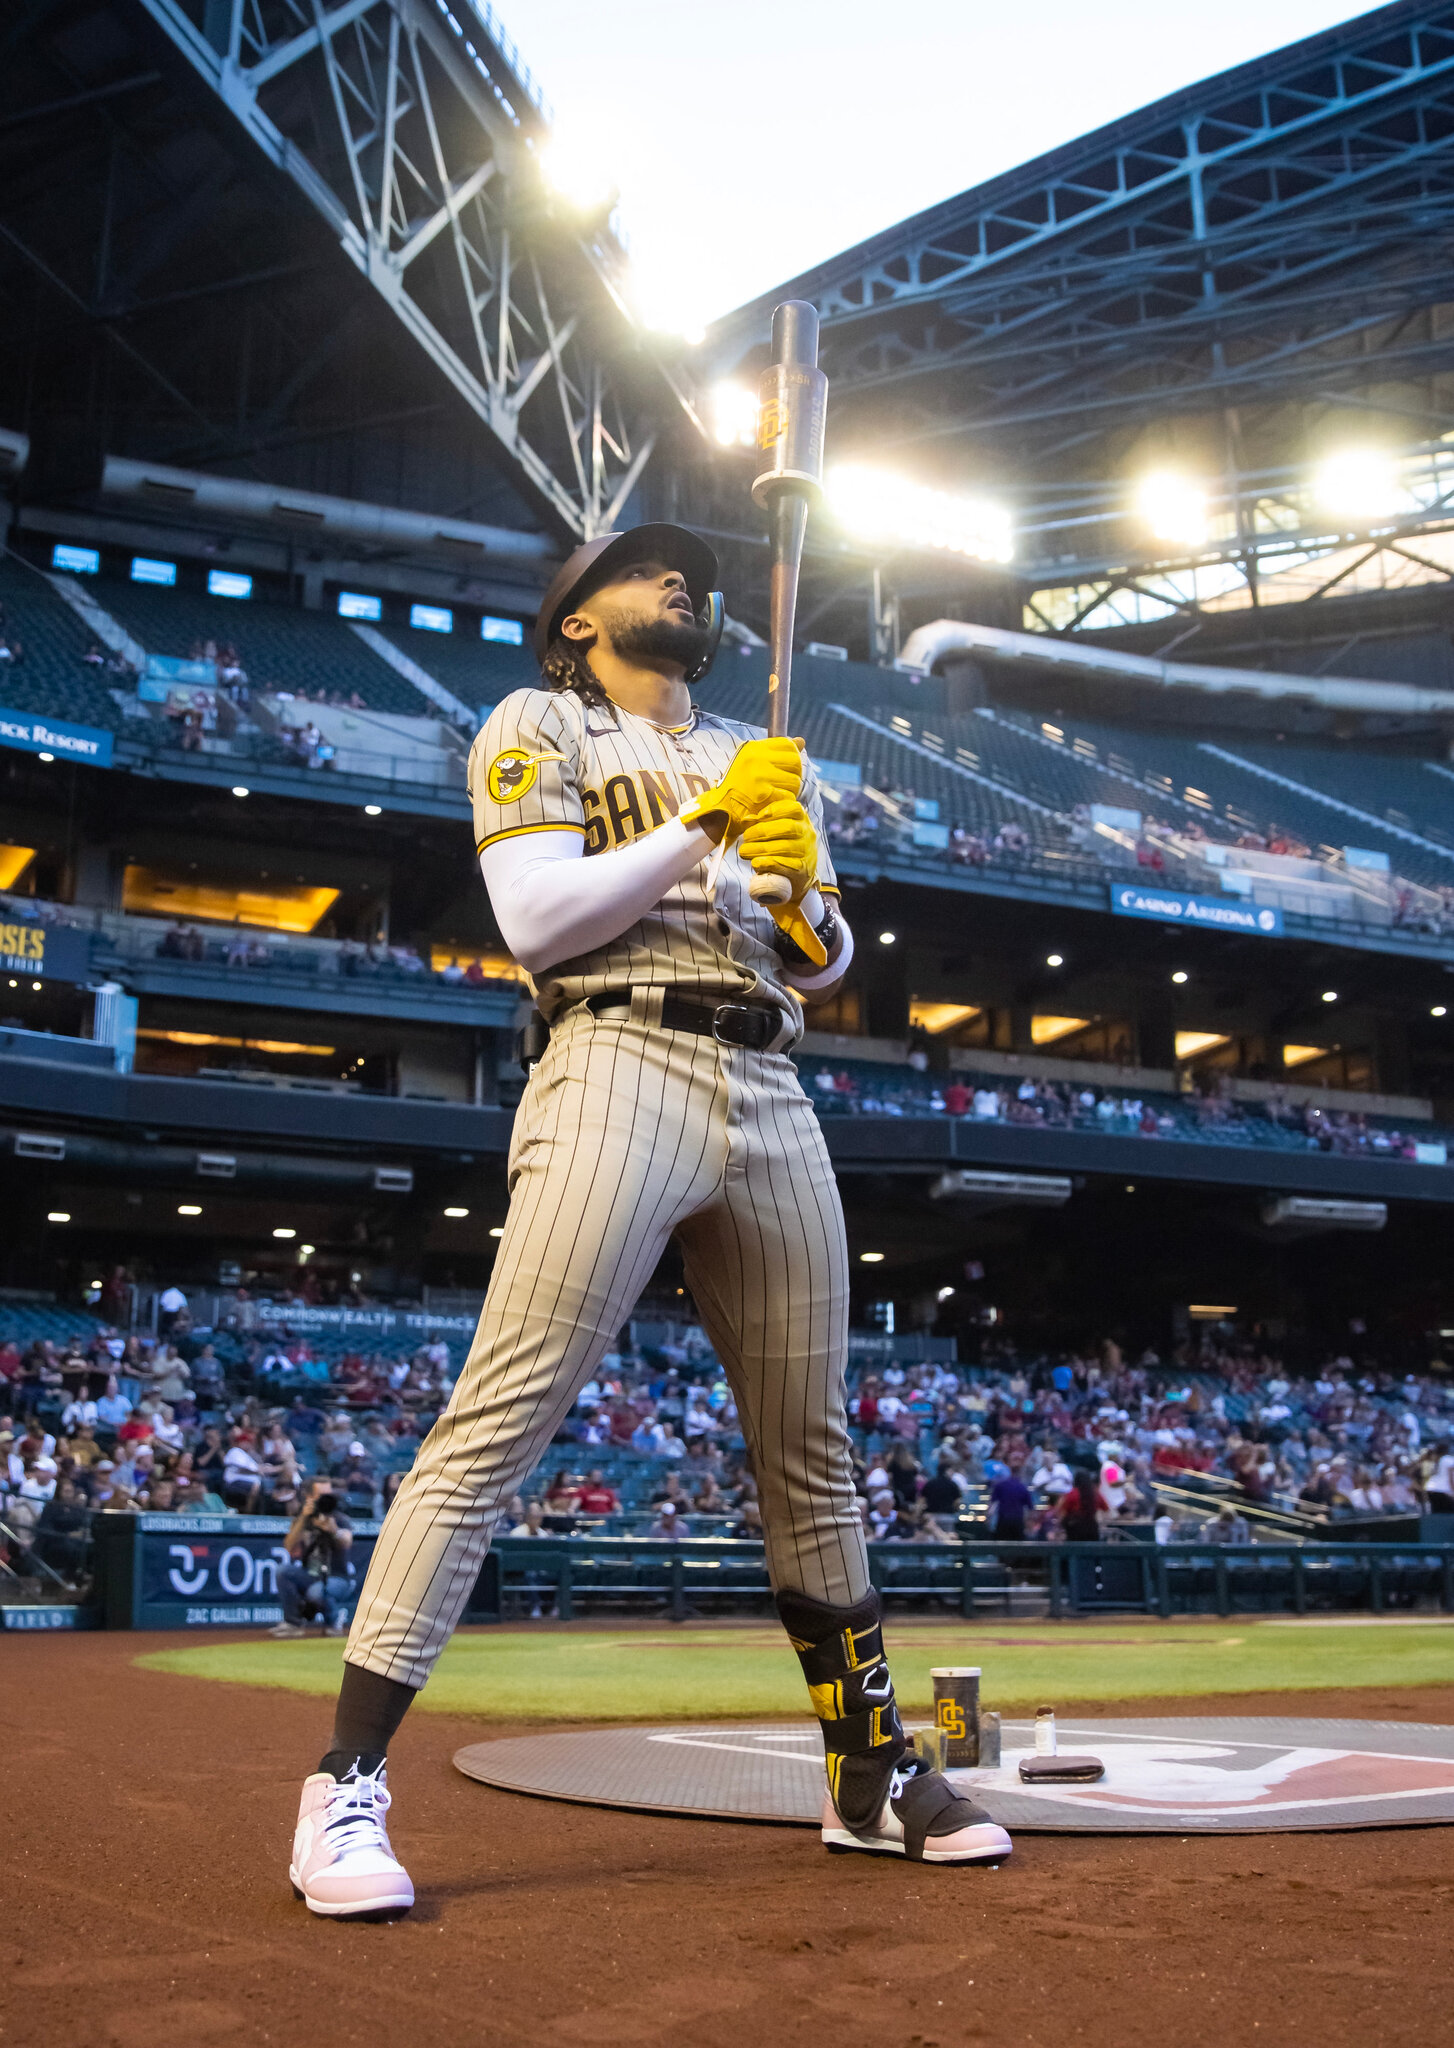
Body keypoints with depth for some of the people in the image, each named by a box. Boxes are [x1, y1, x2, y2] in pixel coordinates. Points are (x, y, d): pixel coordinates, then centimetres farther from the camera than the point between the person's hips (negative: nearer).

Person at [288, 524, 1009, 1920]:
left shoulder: (762, 760, 26)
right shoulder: (537, 728, 10)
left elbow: (824, 971, 22)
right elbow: (535, 918, -7)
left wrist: (800, 882, 0)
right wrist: (707, 826, -5)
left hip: (772, 1094, 6)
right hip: (621, 1068, -5)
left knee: (811, 1449, 9)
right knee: (498, 1423, -15)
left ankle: (871, 1773, 20)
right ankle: (344, 1788, -12)